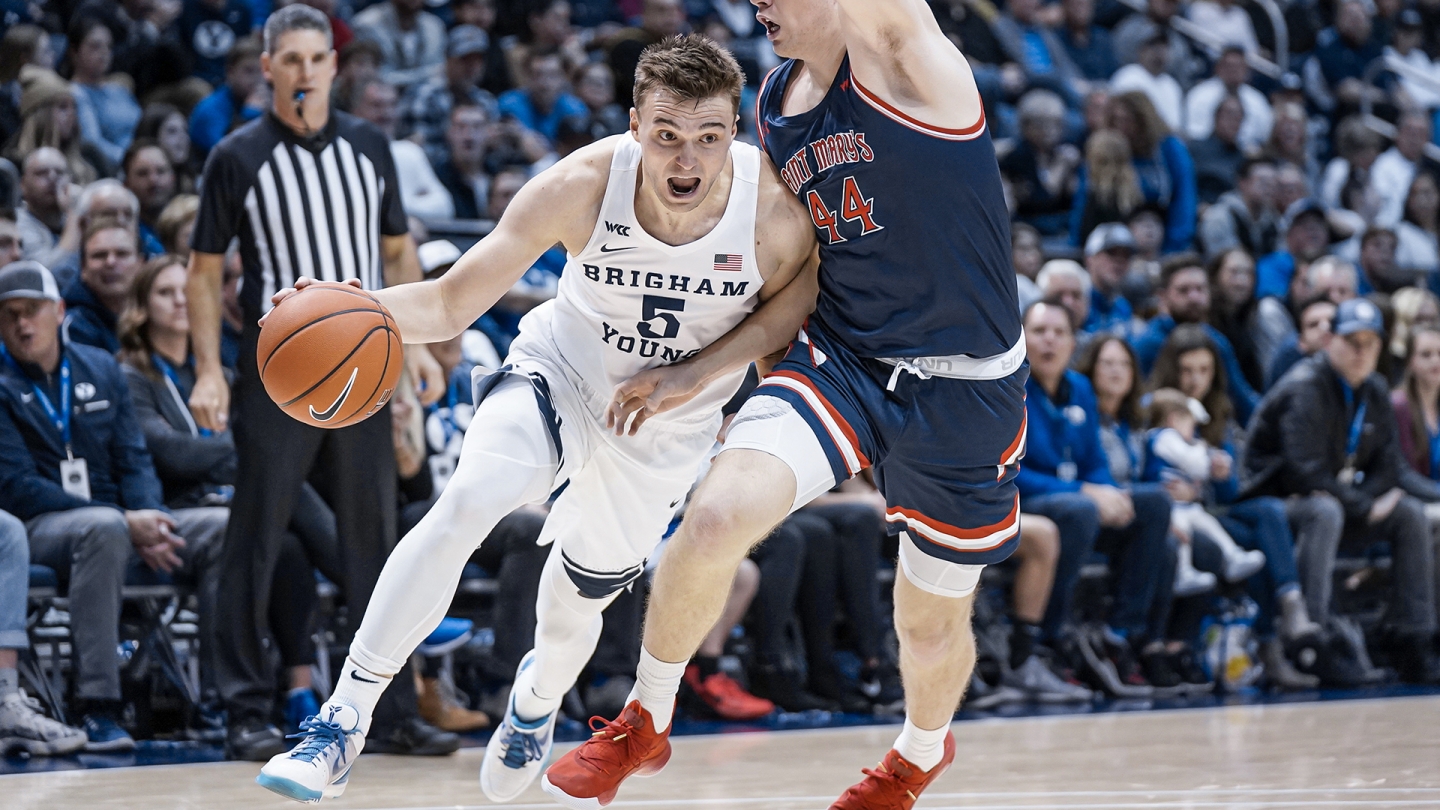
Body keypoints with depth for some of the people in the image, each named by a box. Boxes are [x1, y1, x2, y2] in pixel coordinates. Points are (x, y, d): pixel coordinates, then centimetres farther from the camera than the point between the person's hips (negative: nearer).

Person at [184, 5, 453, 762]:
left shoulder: (368, 146, 9)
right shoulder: (238, 157, -3)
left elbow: (397, 251, 17)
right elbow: (205, 271, 0)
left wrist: (414, 344, 6)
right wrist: (208, 373, -9)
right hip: (276, 373, -4)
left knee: (375, 543, 4)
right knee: (256, 547, -2)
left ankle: (392, 713, 9)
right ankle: (247, 715, 4)